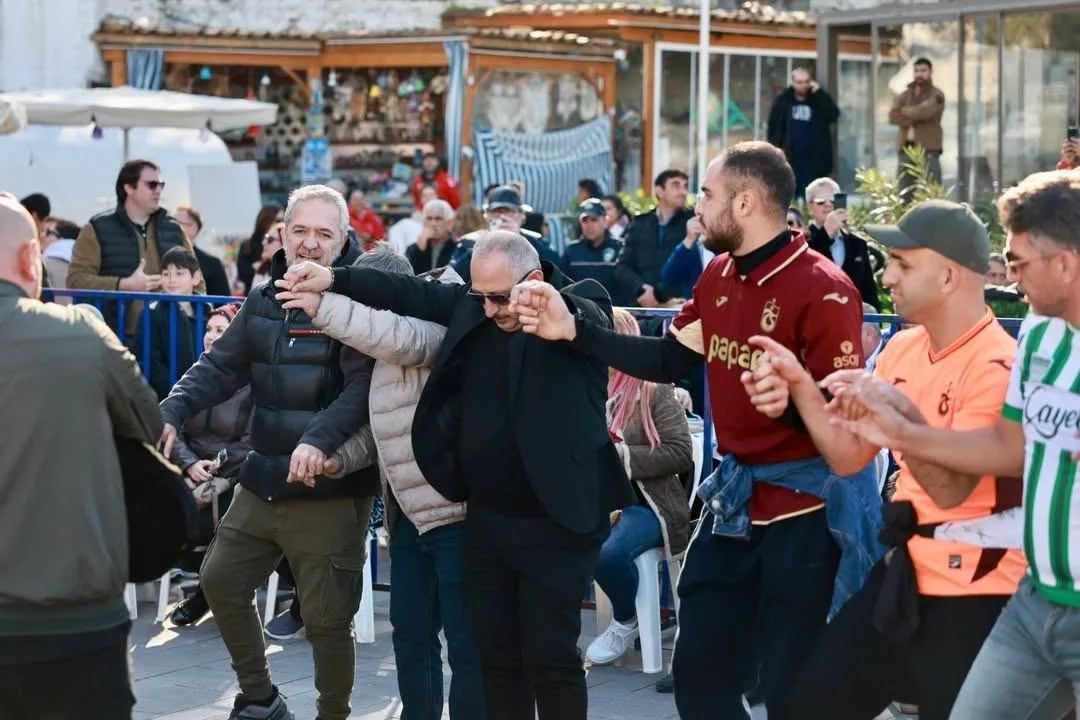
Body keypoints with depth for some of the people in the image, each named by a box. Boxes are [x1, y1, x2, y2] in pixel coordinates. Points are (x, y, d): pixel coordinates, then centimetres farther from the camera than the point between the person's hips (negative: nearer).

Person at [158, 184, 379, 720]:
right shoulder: (263, 301, 9)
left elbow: (364, 387, -22)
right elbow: (220, 368, 9)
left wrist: (321, 437, -38)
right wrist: (172, 412, -9)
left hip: (330, 490, -7)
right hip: (262, 482, 7)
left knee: (326, 619, -1)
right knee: (220, 581, 17)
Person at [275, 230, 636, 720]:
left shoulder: (581, 311, -10)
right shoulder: (473, 308, 5)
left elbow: (575, 319, -31)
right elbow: (411, 294, 11)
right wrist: (334, 280, 3)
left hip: (555, 524, -6)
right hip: (486, 519, 6)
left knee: (550, 658, -3)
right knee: (495, 656, 11)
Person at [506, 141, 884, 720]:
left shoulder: (822, 290, -19)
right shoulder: (718, 276, 6)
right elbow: (667, 361, 12)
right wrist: (573, 330, 5)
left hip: (805, 504, -8)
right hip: (734, 494, 8)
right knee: (698, 670, 14)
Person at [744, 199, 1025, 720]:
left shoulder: (997, 365, -17)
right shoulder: (903, 349, 8)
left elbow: (951, 490, -21)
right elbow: (848, 457, 8)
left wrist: (902, 413, -31)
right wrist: (800, 386, -3)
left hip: (972, 592, -8)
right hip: (905, 571, 8)